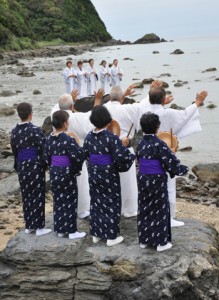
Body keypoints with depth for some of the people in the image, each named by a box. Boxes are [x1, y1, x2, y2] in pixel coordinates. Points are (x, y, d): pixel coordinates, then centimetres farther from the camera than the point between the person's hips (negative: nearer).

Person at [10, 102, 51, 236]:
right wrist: (45, 165, 0)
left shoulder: (14, 131, 3)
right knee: (37, 196, 3)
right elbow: (43, 149, -15)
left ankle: (29, 226, 19)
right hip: (35, 167, -5)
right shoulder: (35, 130, -14)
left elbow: (14, 151, 10)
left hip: (22, 167, 5)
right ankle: (39, 227, 7)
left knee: (26, 196, 13)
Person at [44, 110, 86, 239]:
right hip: (67, 174, -6)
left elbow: (46, 158, 7)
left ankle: (60, 229, 21)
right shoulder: (68, 139, -17)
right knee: (70, 202, 4)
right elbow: (78, 156, -23)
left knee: (58, 202, 14)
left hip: (54, 174, 6)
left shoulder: (49, 139, 2)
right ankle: (71, 231, 9)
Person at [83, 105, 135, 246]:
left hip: (94, 174, 5)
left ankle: (96, 234, 24)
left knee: (96, 203, 16)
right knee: (111, 204, 6)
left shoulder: (89, 136, -2)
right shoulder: (111, 137, -19)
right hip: (109, 175, -5)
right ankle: (111, 236, 11)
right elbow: (120, 156, -24)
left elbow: (85, 155, 8)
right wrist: (131, 156, -5)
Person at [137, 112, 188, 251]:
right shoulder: (159, 144, -18)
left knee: (144, 209, 14)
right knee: (160, 210, 6)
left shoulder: (141, 144, 1)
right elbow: (171, 161, -17)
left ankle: (144, 240, 22)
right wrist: (183, 169, 0)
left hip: (143, 179, 6)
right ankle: (161, 242, 11)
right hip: (157, 181, -6)